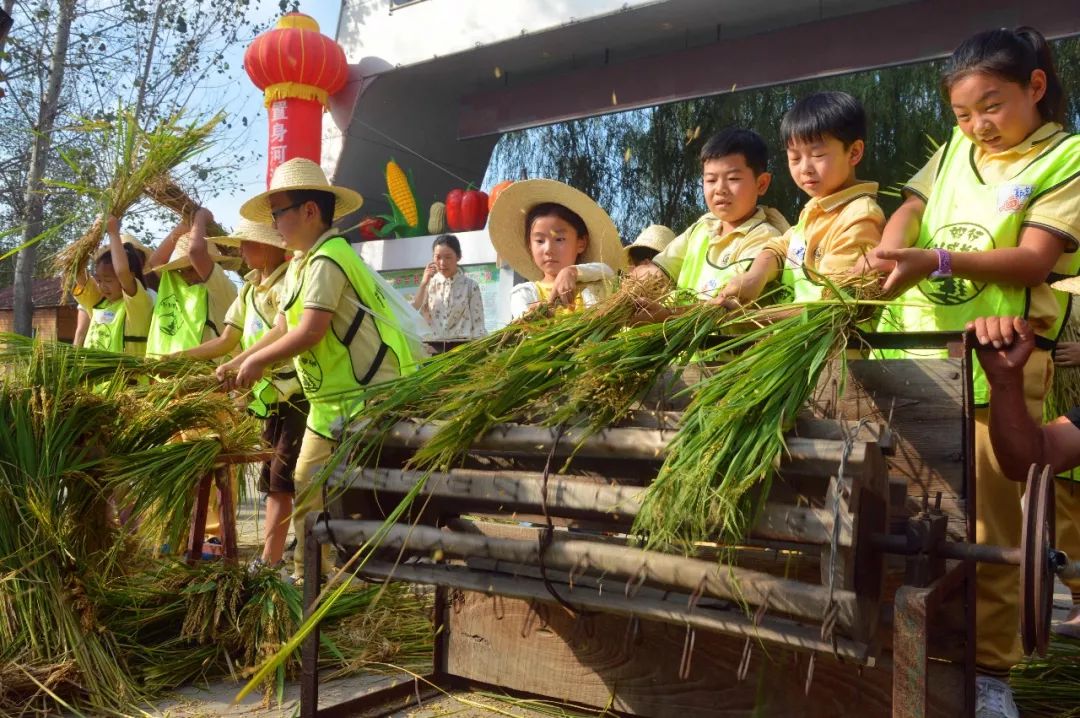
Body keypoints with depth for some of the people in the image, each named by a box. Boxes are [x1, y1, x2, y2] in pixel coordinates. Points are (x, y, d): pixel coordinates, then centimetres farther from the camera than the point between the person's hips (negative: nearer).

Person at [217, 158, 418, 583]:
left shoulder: (327, 260, -16)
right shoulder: (300, 264, 17)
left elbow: (310, 332, -22)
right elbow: (283, 329, 19)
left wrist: (256, 361, -8)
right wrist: (236, 365, 12)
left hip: (370, 397, -11)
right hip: (332, 400, 11)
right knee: (308, 488, 14)